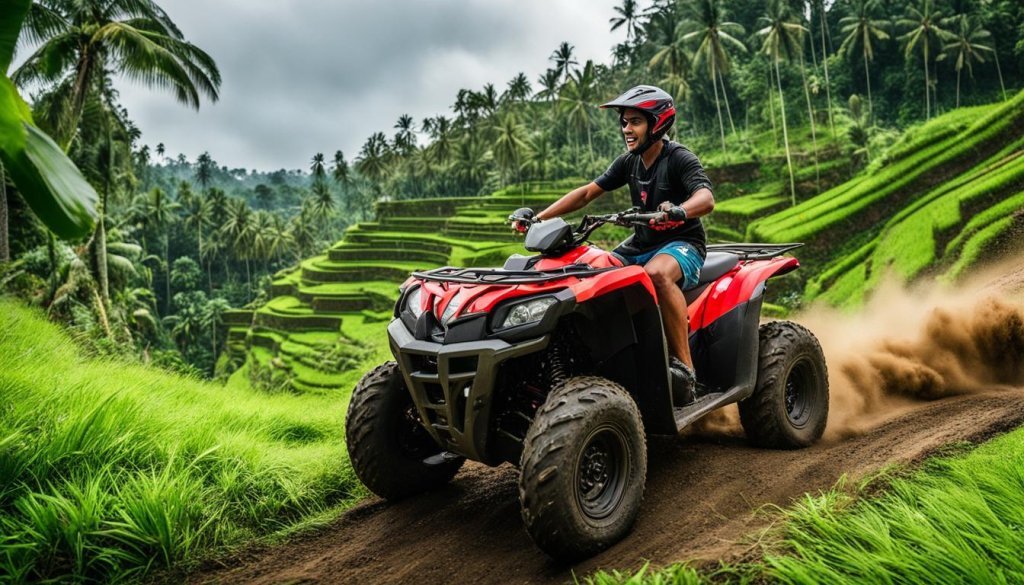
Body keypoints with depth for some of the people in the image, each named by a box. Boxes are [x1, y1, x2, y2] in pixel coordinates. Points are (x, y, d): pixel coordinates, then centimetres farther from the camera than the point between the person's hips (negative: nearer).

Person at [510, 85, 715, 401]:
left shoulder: (680, 158, -11)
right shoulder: (629, 162, 8)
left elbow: (706, 199, -28)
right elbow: (587, 192, 5)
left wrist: (678, 211, -51)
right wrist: (539, 218, -6)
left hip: (683, 242, -7)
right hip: (641, 243, 7)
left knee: (657, 273, -39)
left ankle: (684, 366, -32)